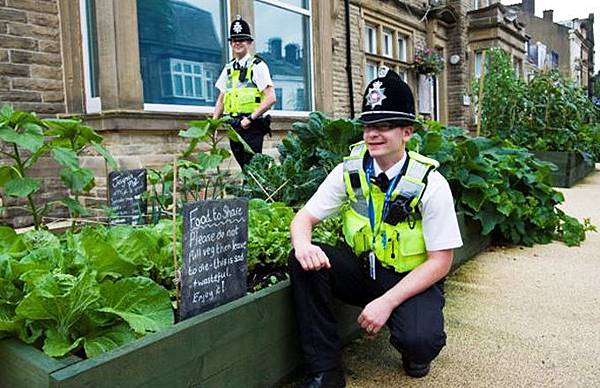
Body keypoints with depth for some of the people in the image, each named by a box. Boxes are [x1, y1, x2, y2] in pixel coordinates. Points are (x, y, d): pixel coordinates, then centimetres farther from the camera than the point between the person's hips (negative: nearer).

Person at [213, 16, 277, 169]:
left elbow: (271, 98, -12)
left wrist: (251, 118, -16)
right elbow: (221, 100, 20)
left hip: (252, 126, -6)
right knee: (243, 167, 9)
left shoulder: (257, 66, -3)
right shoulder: (228, 68, 16)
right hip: (233, 127, 6)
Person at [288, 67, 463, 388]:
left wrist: (387, 302, -24)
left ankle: (414, 349, 9)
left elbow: (440, 261, -14)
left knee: (420, 341, -33)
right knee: (303, 262, -23)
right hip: (362, 271, 3)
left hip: (411, 280, -3)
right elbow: (304, 217, -4)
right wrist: (303, 245, -30)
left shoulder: (431, 184, -15)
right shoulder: (350, 171, -6)